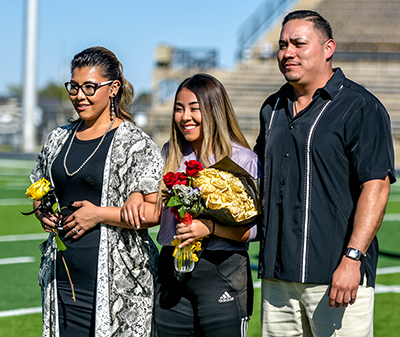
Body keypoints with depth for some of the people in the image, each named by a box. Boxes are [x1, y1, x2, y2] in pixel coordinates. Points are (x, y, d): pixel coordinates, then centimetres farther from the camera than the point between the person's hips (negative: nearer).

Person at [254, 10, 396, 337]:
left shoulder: (360, 107, -5)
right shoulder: (273, 108, 16)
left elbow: (376, 187, -13)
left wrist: (352, 259, -20)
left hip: (336, 273, -6)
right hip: (277, 272, 6)